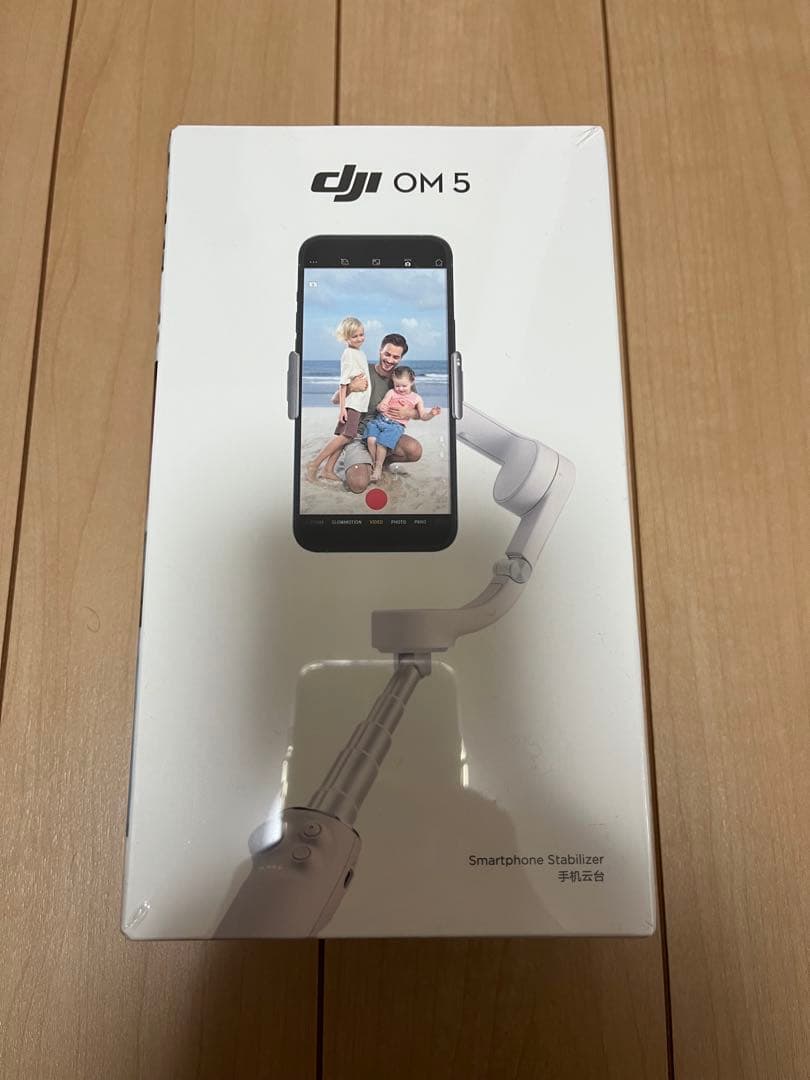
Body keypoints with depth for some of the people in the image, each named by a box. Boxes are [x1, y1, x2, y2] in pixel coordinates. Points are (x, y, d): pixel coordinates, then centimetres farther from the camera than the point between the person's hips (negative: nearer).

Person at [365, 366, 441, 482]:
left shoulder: (416, 398, 8)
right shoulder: (391, 393, 9)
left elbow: (423, 416, 9)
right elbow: (381, 406, 4)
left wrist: (431, 413, -11)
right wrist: (380, 407, -21)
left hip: (396, 425, -2)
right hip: (380, 420, 2)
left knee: (381, 442, -24)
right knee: (371, 439, -20)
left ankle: (378, 467, -4)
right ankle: (373, 463, 3)